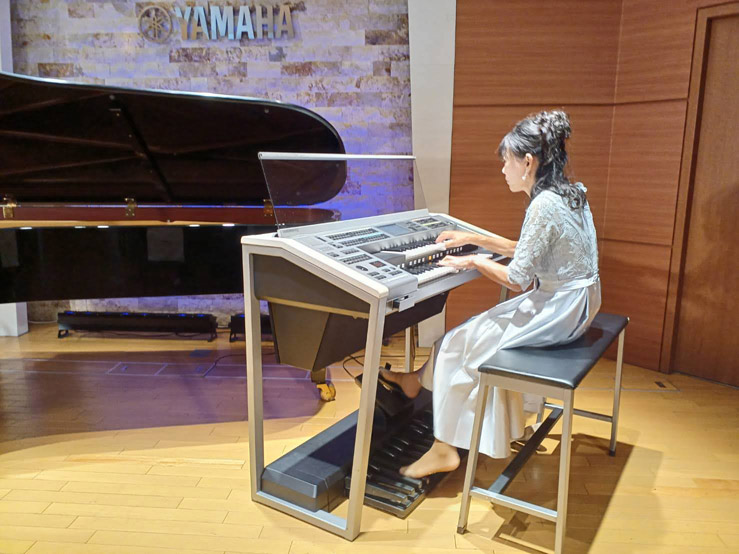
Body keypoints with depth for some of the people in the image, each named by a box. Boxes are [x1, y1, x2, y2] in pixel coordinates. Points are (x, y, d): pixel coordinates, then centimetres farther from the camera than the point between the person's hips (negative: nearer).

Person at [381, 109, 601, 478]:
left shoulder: (544, 206, -24)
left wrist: (474, 262, -8)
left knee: (460, 345, -5)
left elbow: (517, 280, -22)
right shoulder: (568, 193, 7)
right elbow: (522, 250, 15)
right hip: (570, 303, 10)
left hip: (559, 312, -10)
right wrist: (472, 238, 16)